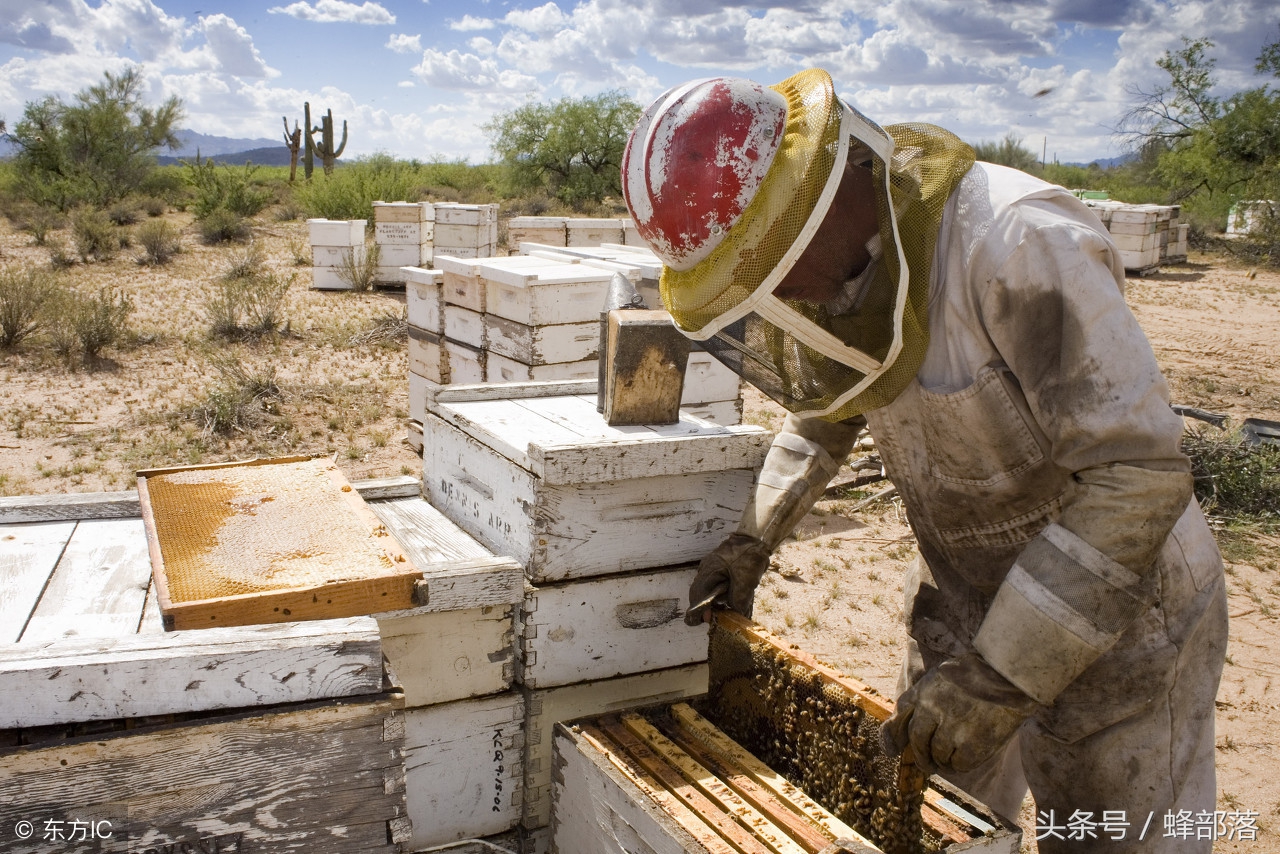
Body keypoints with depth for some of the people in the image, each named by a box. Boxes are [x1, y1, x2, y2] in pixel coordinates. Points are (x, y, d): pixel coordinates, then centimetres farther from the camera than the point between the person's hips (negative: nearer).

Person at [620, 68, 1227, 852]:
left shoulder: (1015, 242, -31)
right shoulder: (829, 264, -6)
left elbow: (1139, 475, -30)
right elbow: (825, 410, 14)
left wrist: (998, 676, -29)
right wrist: (753, 537, 3)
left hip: (1116, 619, -6)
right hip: (962, 607, 7)